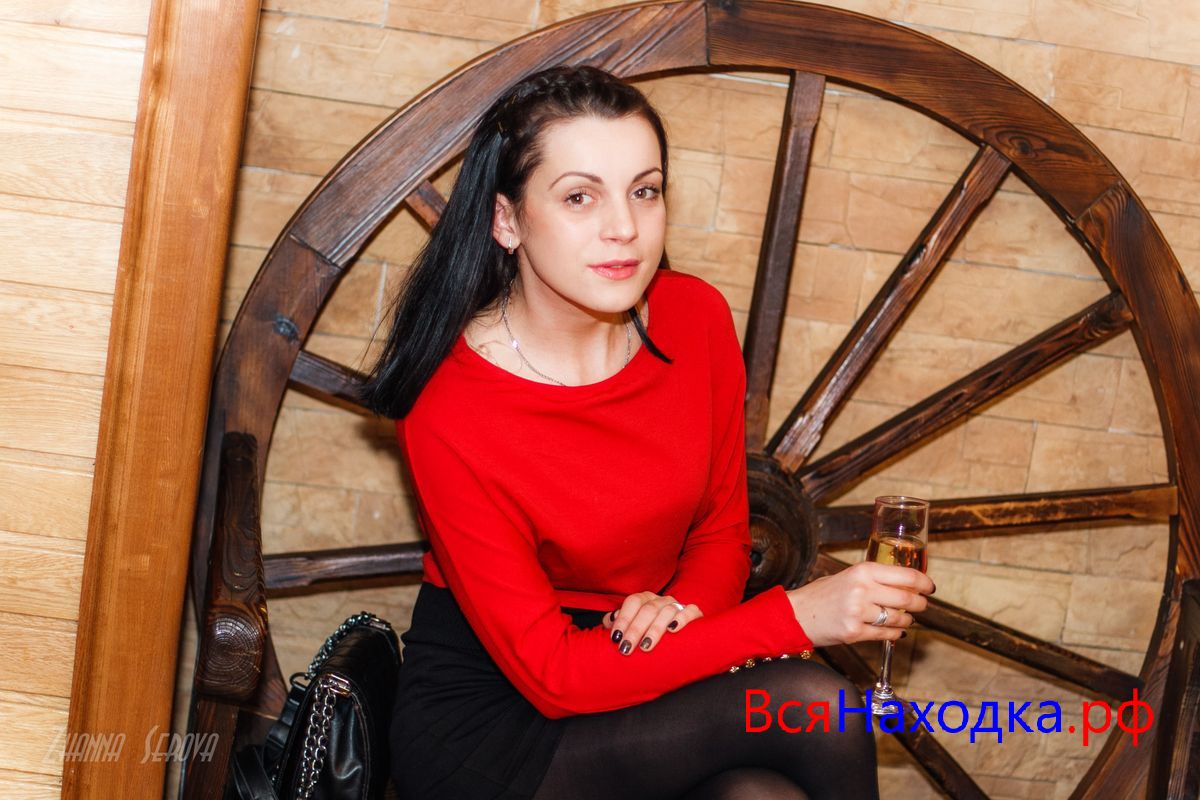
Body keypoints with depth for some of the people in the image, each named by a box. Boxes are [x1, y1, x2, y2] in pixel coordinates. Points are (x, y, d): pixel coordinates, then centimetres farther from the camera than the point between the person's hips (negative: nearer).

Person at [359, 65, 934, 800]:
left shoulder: (696, 318, -7)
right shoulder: (450, 415, -23)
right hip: (488, 720, -5)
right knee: (812, 709, -25)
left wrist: (684, 608, -18)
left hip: (652, 668, 5)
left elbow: (722, 527, 7)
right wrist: (796, 617, -27)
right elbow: (550, 674, -22)